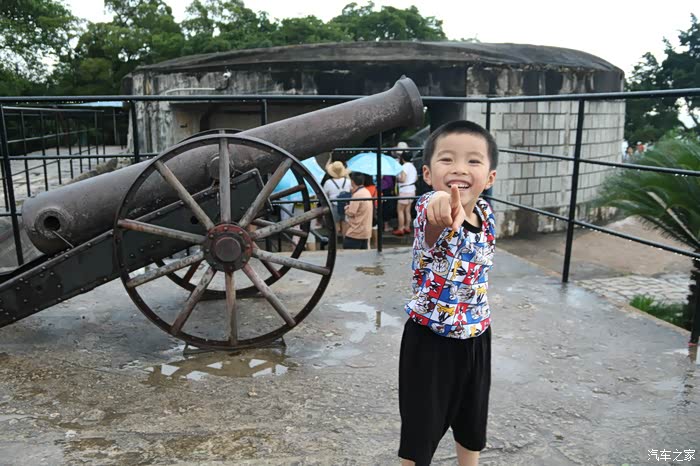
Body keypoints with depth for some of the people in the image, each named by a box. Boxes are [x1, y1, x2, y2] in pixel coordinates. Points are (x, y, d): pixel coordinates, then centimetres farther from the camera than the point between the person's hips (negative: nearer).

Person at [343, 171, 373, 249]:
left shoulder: (357, 195, -18)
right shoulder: (366, 192, 11)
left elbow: (351, 213, -18)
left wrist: (346, 208, 2)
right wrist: (350, 206, 4)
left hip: (355, 232, -9)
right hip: (366, 232, 9)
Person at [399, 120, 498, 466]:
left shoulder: (486, 215, -6)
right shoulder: (432, 211, -26)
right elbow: (437, 225, -53)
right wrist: (440, 206, -74)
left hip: (475, 337, 6)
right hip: (430, 340, -5)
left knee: (473, 420, 24)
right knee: (421, 424, 12)